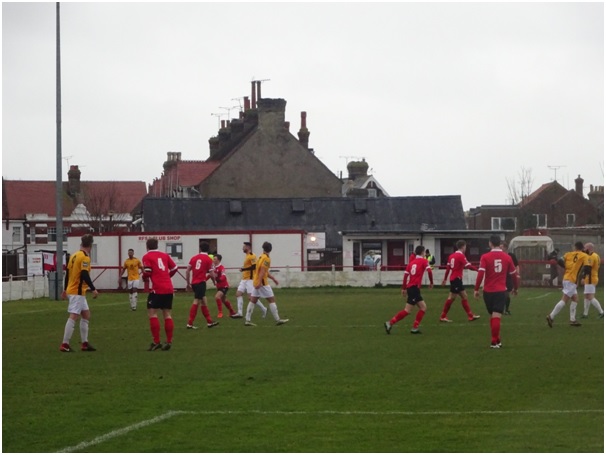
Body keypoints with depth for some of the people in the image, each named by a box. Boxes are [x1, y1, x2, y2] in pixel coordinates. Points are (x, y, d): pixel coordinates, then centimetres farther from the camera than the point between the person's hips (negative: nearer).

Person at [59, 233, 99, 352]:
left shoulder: (74, 255, 12)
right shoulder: (85, 258, -14)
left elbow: (67, 273, 17)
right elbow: (85, 275, -23)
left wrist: (65, 290, 23)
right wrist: (93, 289, -21)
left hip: (71, 289, 10)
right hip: (77, 292, -10)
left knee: (86, 315, 16)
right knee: (74, 317, -11)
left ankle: (84, 343, 18)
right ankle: (65, 345, -14)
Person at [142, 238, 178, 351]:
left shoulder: (147, 257, -1)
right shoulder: (164, 255, 14)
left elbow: (147, 272, -10)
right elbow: (174, 268, 14)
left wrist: (144, 277, 11)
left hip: (157, 289, -5)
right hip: (169, 289, 5)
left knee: (152, 313, 0)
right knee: (167, 315, 9)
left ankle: (156, 342, -8)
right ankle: (169, 342, 8)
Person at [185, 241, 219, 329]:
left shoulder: (194, 257, 9)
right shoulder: (208, 259, -3)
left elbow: (187, 271, 7)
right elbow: (212, 274, -4)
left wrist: (188, 283, 15)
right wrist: (214, 275, 20)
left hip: (194, 282, 6)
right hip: (201, 282, -6)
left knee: (203, 301, 16)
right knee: (196, 302, -7)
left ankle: (209, 321, 24)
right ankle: (190, 323, -12)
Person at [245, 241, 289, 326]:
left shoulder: (261, 257, 17)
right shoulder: (266, 258, -12)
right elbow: (262, 271, -23)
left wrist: (273, 278, 30)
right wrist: (259, 282, -29)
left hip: (256, 283, 9)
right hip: (262, 283, -9)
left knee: (253, 301, 5)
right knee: (272, 300, -3)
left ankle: (247, 320, 1)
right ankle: (277, 320, -2)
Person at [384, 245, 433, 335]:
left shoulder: (411, 262, 15)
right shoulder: (424, 261, -1)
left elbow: (405, 275, 10)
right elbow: (429, 271, -15)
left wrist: (404, 288, 13)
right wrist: (431, 283, -1)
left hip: (410, 287, 8)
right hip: (414, 288, -8)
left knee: (423, 307, 11)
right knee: (407, 310, -7)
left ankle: (415, 328, 5)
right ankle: (390, 323, -11)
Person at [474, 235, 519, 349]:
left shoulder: (485, 257, -6)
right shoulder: (507, 257, 0)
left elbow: (480, 274, -14)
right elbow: (514, 274, 7)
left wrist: (476, 289, -7)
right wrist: (515, 288, 23)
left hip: (488, 291, 0)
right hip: (501, 291, 0)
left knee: (493, 316, 15)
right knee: (496, 316, -3)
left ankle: (496, 340, 23)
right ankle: (494, 341, -9)